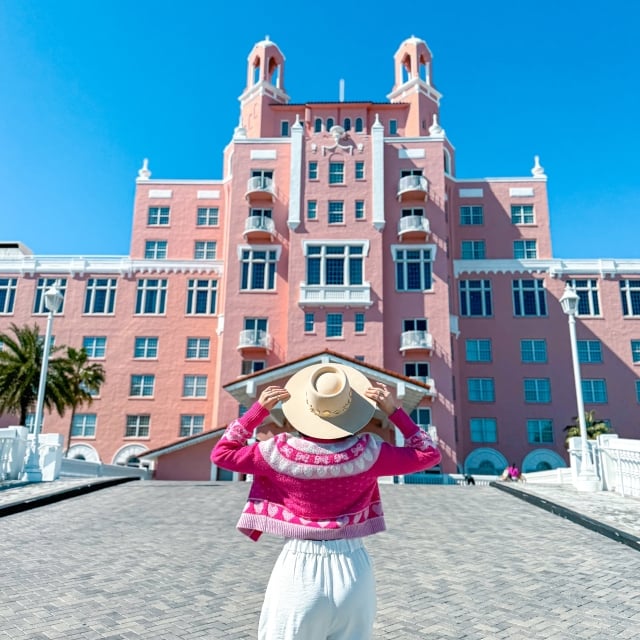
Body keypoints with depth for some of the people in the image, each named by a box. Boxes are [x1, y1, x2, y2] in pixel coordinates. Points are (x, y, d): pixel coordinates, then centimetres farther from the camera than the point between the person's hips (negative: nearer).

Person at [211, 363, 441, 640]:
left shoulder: (282, 452, -12)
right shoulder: (367, 452, -11)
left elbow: (221, 453, 2)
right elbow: (429, 454, 2)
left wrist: (259, 409, -1)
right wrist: (394, 411, -1)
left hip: (299, 570, -1)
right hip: (352, 570, 2)